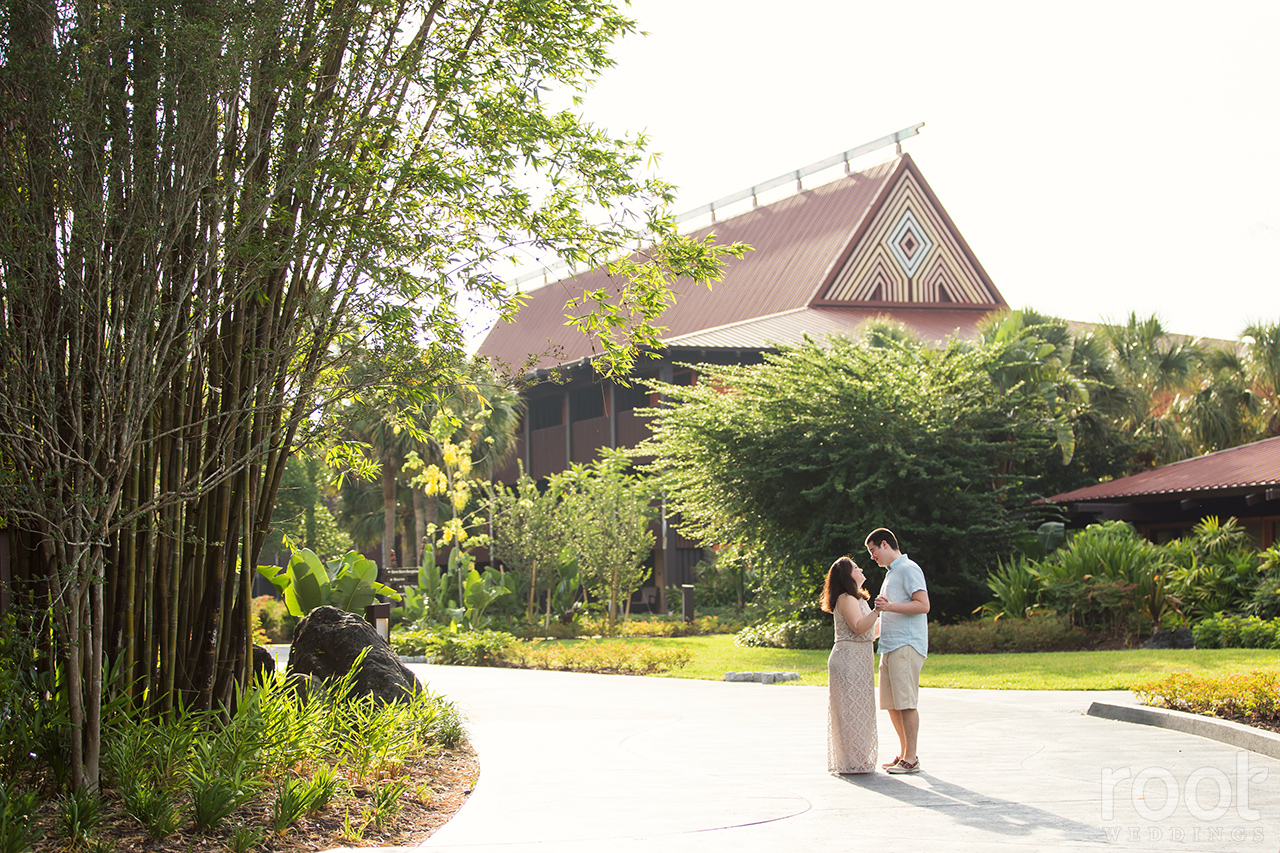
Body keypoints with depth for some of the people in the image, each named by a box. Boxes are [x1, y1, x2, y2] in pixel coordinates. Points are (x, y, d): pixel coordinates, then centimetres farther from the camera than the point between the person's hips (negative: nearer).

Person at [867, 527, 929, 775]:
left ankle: (911, 759, -7)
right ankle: (903, 753, 18)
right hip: (890, 647, 10)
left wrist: (889, 606, -22)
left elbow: (923, 605, -17)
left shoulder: (908, 569, -7)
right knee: (891, 704, 10)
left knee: (906, 703, -9)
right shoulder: (891, 573, 23)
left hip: (906, 646, -10)